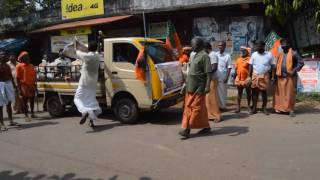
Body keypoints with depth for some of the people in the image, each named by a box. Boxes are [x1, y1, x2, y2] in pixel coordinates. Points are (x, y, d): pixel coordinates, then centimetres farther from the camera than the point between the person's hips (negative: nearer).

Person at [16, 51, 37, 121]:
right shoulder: (19, 66, -5)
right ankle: (26, 116, 9)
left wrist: (35, 86, 11)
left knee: (32, 100, 13)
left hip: (32, 86, 5)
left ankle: (32, 114, 27)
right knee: (25, 101, 2)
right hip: (24, 86, -4)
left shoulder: (31, 66, 8)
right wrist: (19, 89, -11)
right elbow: (18, 78, -6)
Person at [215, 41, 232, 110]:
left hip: (223, 77, -3)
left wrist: (227, 77, -10)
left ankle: (223, 106, 12)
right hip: (215, 77, 3)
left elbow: (229, 67, -3)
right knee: (216, 91, 6)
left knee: (223, 91, 3)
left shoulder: (227, 56, -2)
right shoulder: (215, 54, 7)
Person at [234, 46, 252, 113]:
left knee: (248, 93, 7)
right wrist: (234, 78, 11)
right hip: (239, 79, 5)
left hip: (247, 79, -4)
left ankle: (249, 107, 17)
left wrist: (251, 77, -16)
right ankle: (238, 107, 13)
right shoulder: (238, 59, 10)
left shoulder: (249, 59, -6)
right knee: (239, 93, 8)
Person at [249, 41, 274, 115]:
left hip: (265, 76, -1)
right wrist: (250, 76, -2)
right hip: (255, 76, 1)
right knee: (255, 92, 4)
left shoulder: (269, 54, 0)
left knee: (264, 92, 6)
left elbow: (272, 66, 2)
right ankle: (254, 108, 10)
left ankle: (264, 108, 15)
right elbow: (251, 66, 4)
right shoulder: (254, 54, 3)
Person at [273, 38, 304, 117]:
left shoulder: (293, 53, -2)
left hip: (290, 77, -4)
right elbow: (276, 65, 15)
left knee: (290, 94, -1)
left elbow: (301, 62, -3)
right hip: (280, 77, 4)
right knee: (279, 93, 5)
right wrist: (275, 75, 7)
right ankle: (280, 108, 14)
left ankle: (291, 110, 6)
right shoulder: (280, 54, 13)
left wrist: (295, 70, -13)